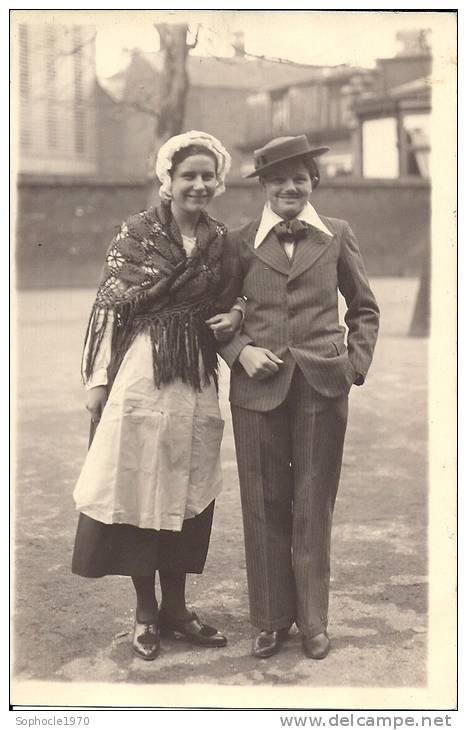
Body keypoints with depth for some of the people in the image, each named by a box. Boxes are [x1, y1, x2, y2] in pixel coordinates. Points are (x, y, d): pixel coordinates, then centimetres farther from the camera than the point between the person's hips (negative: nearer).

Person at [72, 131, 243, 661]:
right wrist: (97, 379, -7)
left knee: (185, 493, 9)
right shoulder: (136, 233, -2)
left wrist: (234, 318, -3)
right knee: (138, 490, 3)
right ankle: (145, 612, 18)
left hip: (197, 381, 3)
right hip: (140, 374, -3)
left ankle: (175, 607, 23)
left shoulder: (221, 241, 9)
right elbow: (109, 305, -3)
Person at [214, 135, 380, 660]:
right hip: (259, 387, 0)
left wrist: (356, 365, 2)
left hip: (322, 386, 0)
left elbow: (364, 308, 13)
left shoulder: (336, 236, 5)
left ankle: (313, 620, 21)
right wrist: (240, 352, -6)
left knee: (313, 504, 7)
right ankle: (272, 617, 21)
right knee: (264, 503, 6)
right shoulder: (241, 243, 2)